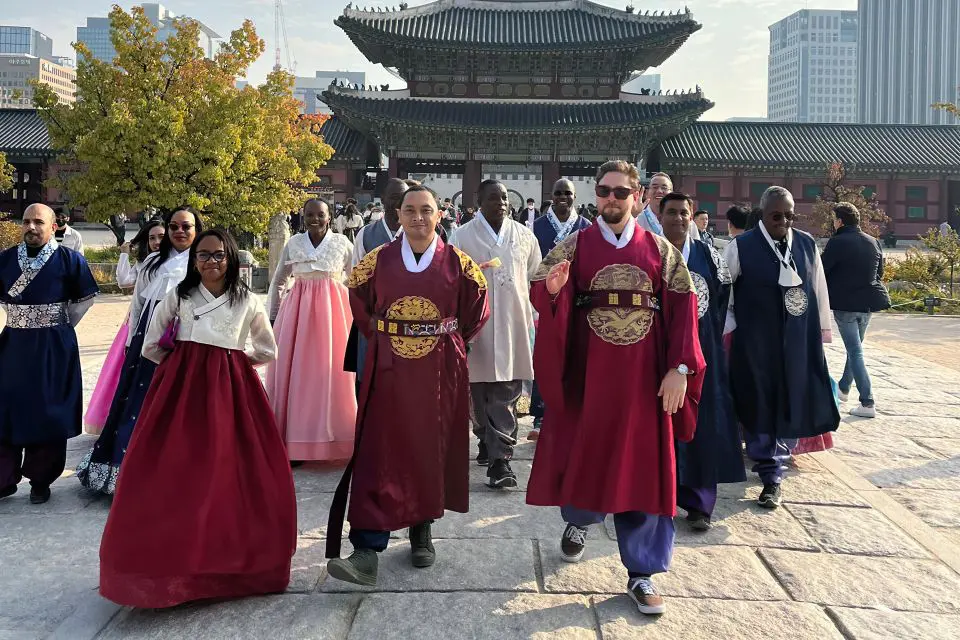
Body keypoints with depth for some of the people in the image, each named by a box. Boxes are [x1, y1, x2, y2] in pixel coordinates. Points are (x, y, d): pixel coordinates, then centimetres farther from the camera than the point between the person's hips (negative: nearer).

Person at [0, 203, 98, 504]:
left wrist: (61, 325, 3)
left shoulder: (68, 259, -5)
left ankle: (40, 480, 16)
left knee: (47, 414, 2)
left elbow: (85, 298, 3)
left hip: (53, 348, -3)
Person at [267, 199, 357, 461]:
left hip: (332, 310, -2)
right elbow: (278, 282, 14)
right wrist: (273, 317, 10)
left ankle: (330, 436, 10)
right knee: (294, 372, 2)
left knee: (330, 371, -1)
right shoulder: (293, 244, 7)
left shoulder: (342, 243, 2)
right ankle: (295, 437, 12)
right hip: (297, 310, 2)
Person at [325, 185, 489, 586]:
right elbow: (360, 304, 17)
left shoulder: (457, 263, 0)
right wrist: (379, 335, 11)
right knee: (378, 454, -6)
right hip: (388, 371, 0)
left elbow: (475, 311, 11)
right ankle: (367, 552, -7)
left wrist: (452, 340, 8)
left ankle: (422, 531, 28)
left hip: (439, 374, 0)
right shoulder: (378, 261, 1)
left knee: (431, 451, 8)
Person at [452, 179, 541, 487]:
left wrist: (528, 313, 13)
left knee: (507, 393, -3)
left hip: (513, 325, 1)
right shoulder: (463, 236, 2)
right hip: (477, 324, -1)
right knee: (480, 391, 6)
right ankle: (489, 441, 26)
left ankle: (500, 457, -2)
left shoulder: (524, 236, 9)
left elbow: (535, 278, 16)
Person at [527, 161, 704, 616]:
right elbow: (541, 294, -9)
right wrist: (552, 289, -33)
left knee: (643, 467, 4)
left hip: (644, 378, 1)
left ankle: (642, 573, 15)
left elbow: (683, 310, 1)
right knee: (582, 454, 11)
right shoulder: (573, 246, 2)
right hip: (586, 375, 0)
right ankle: (577, 521, 43)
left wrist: (680, 369, -9)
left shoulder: (661, 250, 4)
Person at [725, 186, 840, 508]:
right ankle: (771, 478, 12)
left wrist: (822, 331, 12)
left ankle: (775, 455, 34)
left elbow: (818, 290, 11)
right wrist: (729, 332, -4)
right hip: (755, 343, -3)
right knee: (760, 407, 2)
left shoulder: (807, 244, 5)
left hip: (799, 343, 4)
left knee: (791, 403, 10)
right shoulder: (741, 247, -7)